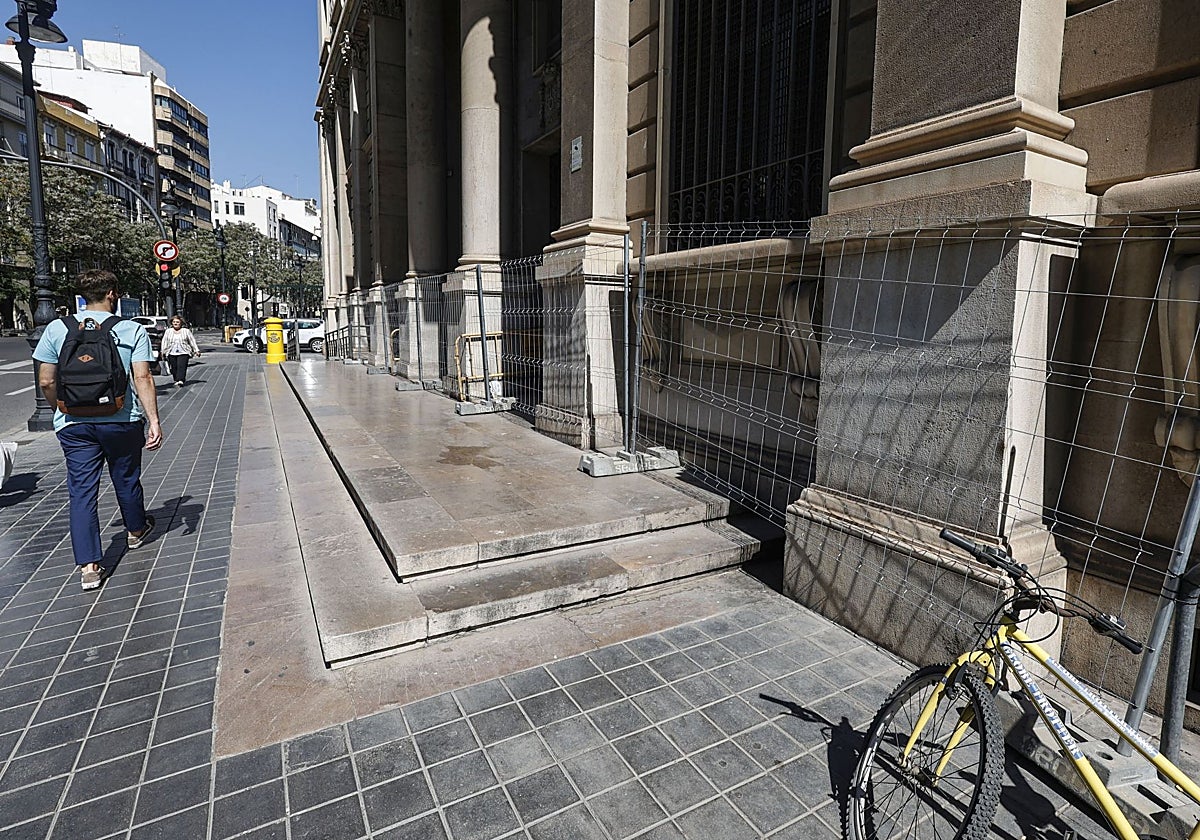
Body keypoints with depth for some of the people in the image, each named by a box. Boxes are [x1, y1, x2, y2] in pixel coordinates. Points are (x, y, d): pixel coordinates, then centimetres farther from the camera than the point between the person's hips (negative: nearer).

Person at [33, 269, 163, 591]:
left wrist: (63, 411, 19)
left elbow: (46, 381, 2)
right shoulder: (133, 330, -5)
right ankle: (136, 530, 42)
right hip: (121, 421, -1)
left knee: (81, 492, 4)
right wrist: (154, 420, -13)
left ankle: (88, 566, 1)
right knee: (126, 479, 19)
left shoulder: (57, 329, 2)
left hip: (73, 425, 1)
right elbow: (142, 378, -13)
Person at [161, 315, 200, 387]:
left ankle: (180, 381, -24)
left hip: (183, 352, -3)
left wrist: (196, 350, 4)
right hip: (171, 353, 3)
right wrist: (162, 351, 6)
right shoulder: (168, 331, 14)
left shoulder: (186, 331, 9)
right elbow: (164, 342, 13)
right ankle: (176, 380, 12)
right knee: (174, 368, 2)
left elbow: (192, 341, 9)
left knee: (181, 367, -15)